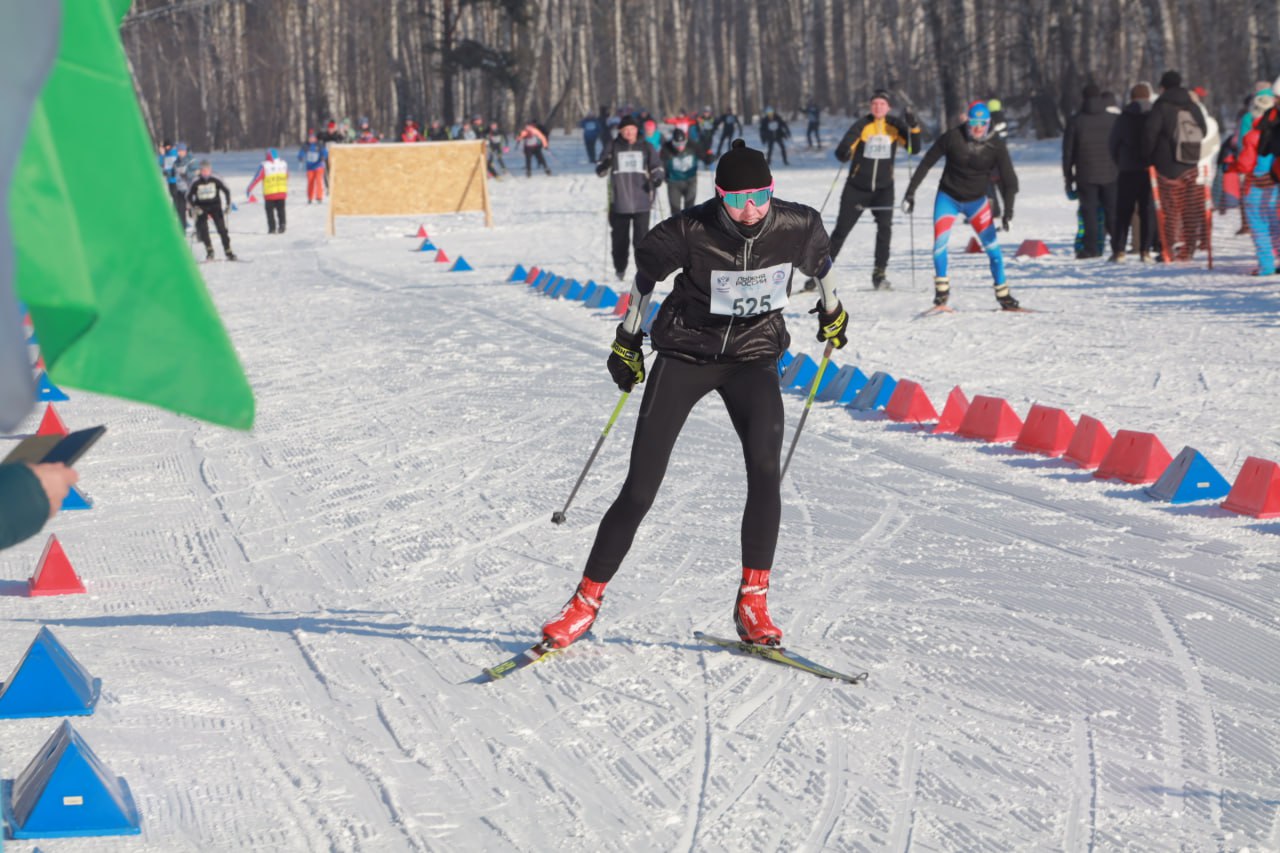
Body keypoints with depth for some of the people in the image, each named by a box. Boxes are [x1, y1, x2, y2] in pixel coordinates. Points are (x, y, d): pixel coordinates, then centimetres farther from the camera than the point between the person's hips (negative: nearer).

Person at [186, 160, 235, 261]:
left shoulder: (216, 181, -7)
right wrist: (194, 207, -13)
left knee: (222, 229, -6)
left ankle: (228, 251, 0)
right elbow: (189, 196, 1)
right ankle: (209, 251, -4)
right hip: (201, 208, 0)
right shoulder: (196, 183, -6)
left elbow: (226, 191, 3)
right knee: (203, 229, -13)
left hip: (215, 207, 0)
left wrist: (228, 204, -6)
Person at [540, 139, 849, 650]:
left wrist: (832, 310, 27)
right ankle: (588, 599, 9)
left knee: (765, 469, -24)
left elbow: (819, 260, 10)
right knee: (640, 489, -5)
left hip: (753, 357, 1)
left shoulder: (797, 227, -15)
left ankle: (753, 601, -13)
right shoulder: (691, 232, -22)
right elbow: (646, 269, -1)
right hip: (686, 354, -1)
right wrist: (627, 338, 8)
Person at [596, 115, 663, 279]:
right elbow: (600, 171, 6)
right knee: (620, 237, 7)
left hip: (641, 202, 0)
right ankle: (620, 268, 21)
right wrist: (604, 165, -18)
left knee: (641, 236, -4)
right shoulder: (613, 147, 4)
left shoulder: (646, 148, 7)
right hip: (619, 202, 0)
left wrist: (657, 178, -6)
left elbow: (657, 166, 15)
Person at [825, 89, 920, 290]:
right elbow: (842, 153, -15)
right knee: (841, 230, 3)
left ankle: (879, 273, -11)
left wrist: (913, 127, -22)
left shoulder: (895, 125, -2)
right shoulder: (862, 125, -9)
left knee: (884, 226, -21)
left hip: (883, 188, 1)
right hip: (857, 188, -1)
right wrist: (844, 154, -39)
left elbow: (914, 149, -7)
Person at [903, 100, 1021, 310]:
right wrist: (910, 192, -7)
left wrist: (1008, 211, -24)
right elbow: (926, 163, -7)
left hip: (976, 200, 1)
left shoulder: (996, 147, -13)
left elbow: (1009, 180, -11)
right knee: (939, 242, -16)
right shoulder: (953, 137, -17)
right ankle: (941, 292, -2)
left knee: (992, 245, -8)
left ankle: (1003, 295, 3)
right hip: (948, 198, -1)